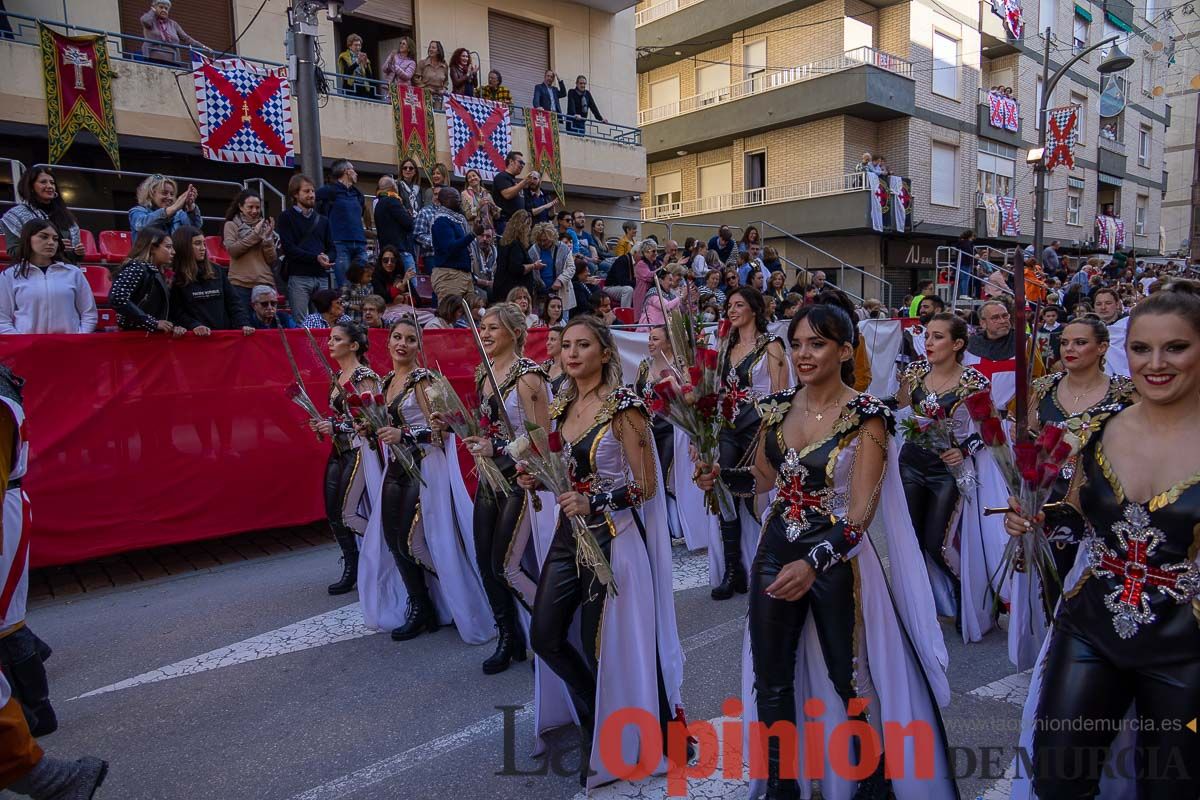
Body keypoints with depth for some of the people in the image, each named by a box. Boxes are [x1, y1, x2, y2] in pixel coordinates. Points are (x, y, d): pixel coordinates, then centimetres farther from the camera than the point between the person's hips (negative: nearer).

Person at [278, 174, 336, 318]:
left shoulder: (322, 219, 21)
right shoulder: (287, 217, 6)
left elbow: (332, 248, 16)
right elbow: (288, 248, -6)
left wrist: (327, 258, -8)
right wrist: (316, 258, -16)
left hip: (322, 277, 4)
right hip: (299, 276, -4)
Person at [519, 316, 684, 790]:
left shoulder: (623, 405, -14)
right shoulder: (563, 407, 7)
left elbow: (646, 485, -14)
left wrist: (594, 504, -27)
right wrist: (538, 480, -1)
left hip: (612, 536, -7)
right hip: (568, 533, 7)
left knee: (604, 643, 3)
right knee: (545, 636, 12)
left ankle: (612, 734, 30)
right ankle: (595, 713, 37)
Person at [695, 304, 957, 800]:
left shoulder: (866, 417, -14)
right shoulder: (778, 406, 0)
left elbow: (861, 511, -20)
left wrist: (814, 562, -34)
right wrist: (719, 474, -8)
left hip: (836, 559, -4)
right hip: (775, 551, 5)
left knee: (849, 679, 13)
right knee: (770, 679, 13)